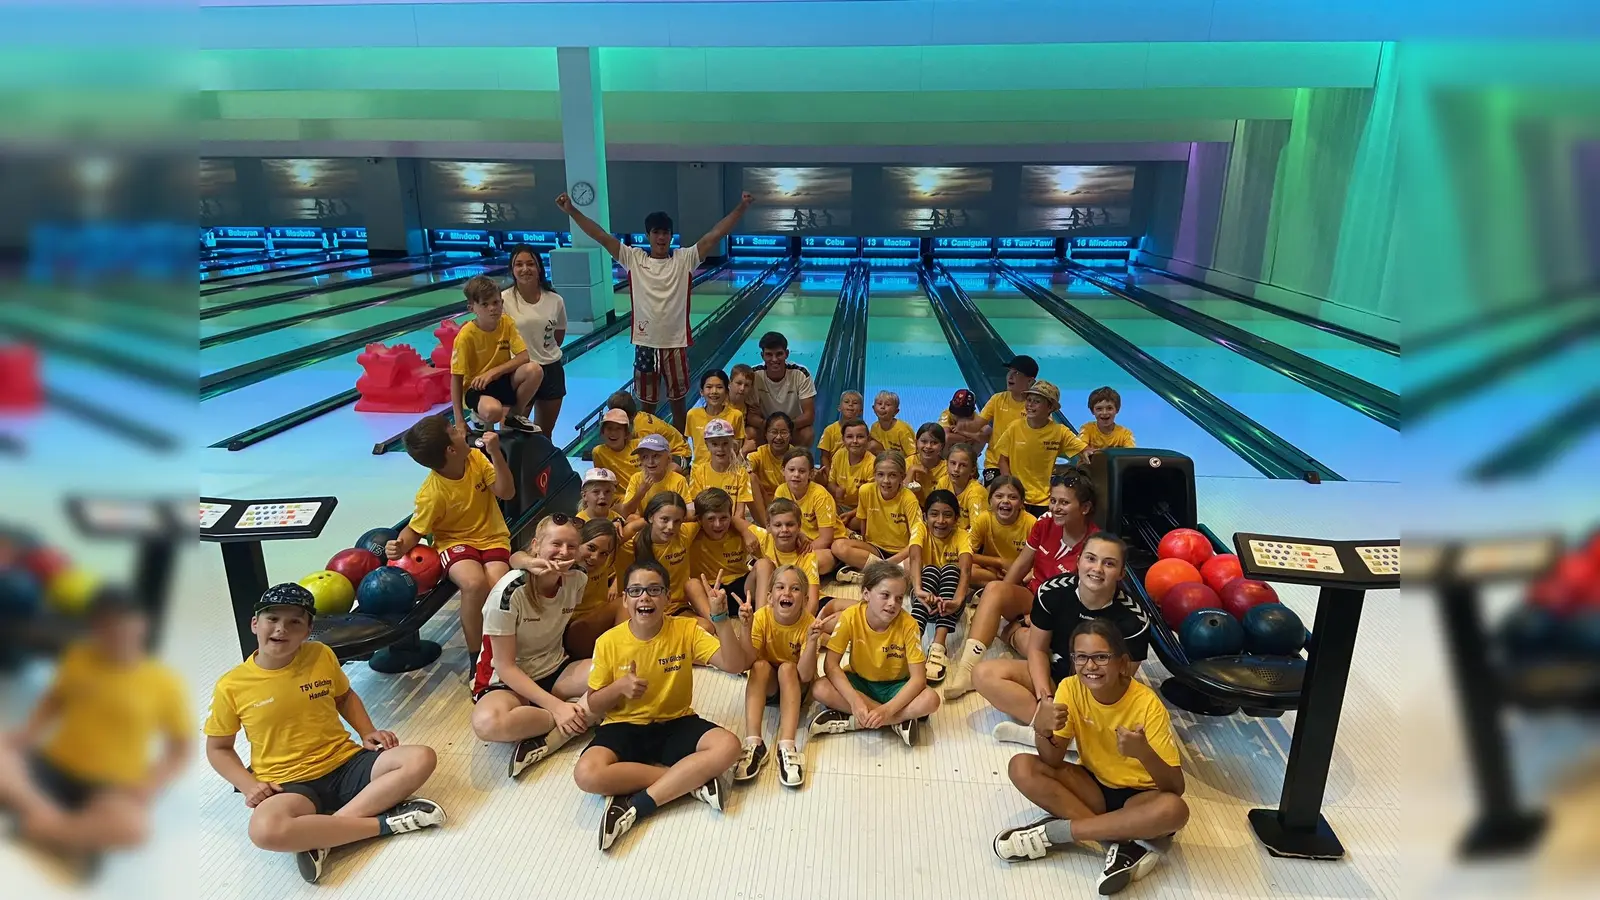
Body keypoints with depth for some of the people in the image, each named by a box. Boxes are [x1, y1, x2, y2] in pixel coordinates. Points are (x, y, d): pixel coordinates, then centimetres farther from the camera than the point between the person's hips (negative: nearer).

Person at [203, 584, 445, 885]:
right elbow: (218, 748, 7)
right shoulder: (231, 686, -6)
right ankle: (384, 822, -21)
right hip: (289, 783, -3)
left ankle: (320, 835, -23)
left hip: (345, 764, 3)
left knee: (422, 758, -20)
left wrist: (368, 732, 3)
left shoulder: (322, 655, 0)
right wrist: (249, 785, -10)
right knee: (265, 830, -38)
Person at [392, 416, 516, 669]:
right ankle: (476, 658, -15)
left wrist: (495, 454, -22)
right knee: (475, 583, -34)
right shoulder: (431, 495, -18)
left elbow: (506, 492, -11)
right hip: (456, 541, -3)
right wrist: (401, 546, -29)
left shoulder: (476, 458, -7)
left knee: (496, 584, -29)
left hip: (491, 537, 3)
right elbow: (415, 530, -6)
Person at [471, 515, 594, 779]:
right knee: (488, 723, -40)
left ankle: (548, 738, -22)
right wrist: (556, 706, -28)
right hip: (508, 680, -4)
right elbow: (505, 666, -20)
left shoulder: (577, 580, -8)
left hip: (555, 671, 5)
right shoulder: (509, 592, -23)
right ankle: (584, 714, -20)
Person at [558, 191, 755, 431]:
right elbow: (602, 236, -4)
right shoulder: (633, 259, -1)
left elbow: (716, 234, -9)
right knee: (647, 403, 13)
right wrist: (571, 210, -10)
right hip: (645, 343, 1)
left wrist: (741, 207, -16)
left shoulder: (685, 259, -3)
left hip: (675, 343, 0)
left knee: (678, 401, 13)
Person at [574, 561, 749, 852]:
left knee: (728, 746, -29)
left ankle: (634, 806, -24)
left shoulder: (686, 630, -8)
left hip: (676, 724, 0)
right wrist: (619, 687, -20)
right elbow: (594, 704, 2)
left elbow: (734, 665, -17)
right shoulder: (609, 642, -7)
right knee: (587, 774, -32)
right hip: (624, 727, 0)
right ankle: (693, 778, -18)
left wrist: (721, 618, -30)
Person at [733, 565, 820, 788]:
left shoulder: (808, 623, -22)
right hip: (766, 684, 1)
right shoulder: (761, 617, -19)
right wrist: (746, 627, -39)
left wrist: (812, 641, -42)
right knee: (761, 665, -30)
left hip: (796, 686, -1)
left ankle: (787, 747, -39)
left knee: (787, 668, -31)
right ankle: (753, 743, -36)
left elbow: (805, 675, -27)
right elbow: (747, 662, -26)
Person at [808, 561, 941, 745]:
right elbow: (831, 664, -21)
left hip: (895, 687, -1)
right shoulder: (850, 617, -21)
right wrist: (855, 700, -35)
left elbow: (918, 678, -24)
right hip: (860, 682, 1)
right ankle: (897, 721, -21)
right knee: (821, 689, -29)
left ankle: (853, 721, -23)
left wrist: (887, 710, -37)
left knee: (930, 699, -30)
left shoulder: (908, 625, -23)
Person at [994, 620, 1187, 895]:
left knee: (1174, 809, -37)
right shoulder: (1071, 689, -14)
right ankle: (1125, 845, -24)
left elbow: (1176, 787, -23)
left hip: (1139, 796, -3)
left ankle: (1052, 831, -24)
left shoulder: (1147, 704, -22)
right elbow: (1053, 761, -14)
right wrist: (1042, 730, -36)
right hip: (1095, 787, 3)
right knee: (1022, 766, -19)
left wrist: (1144, 753, -44)